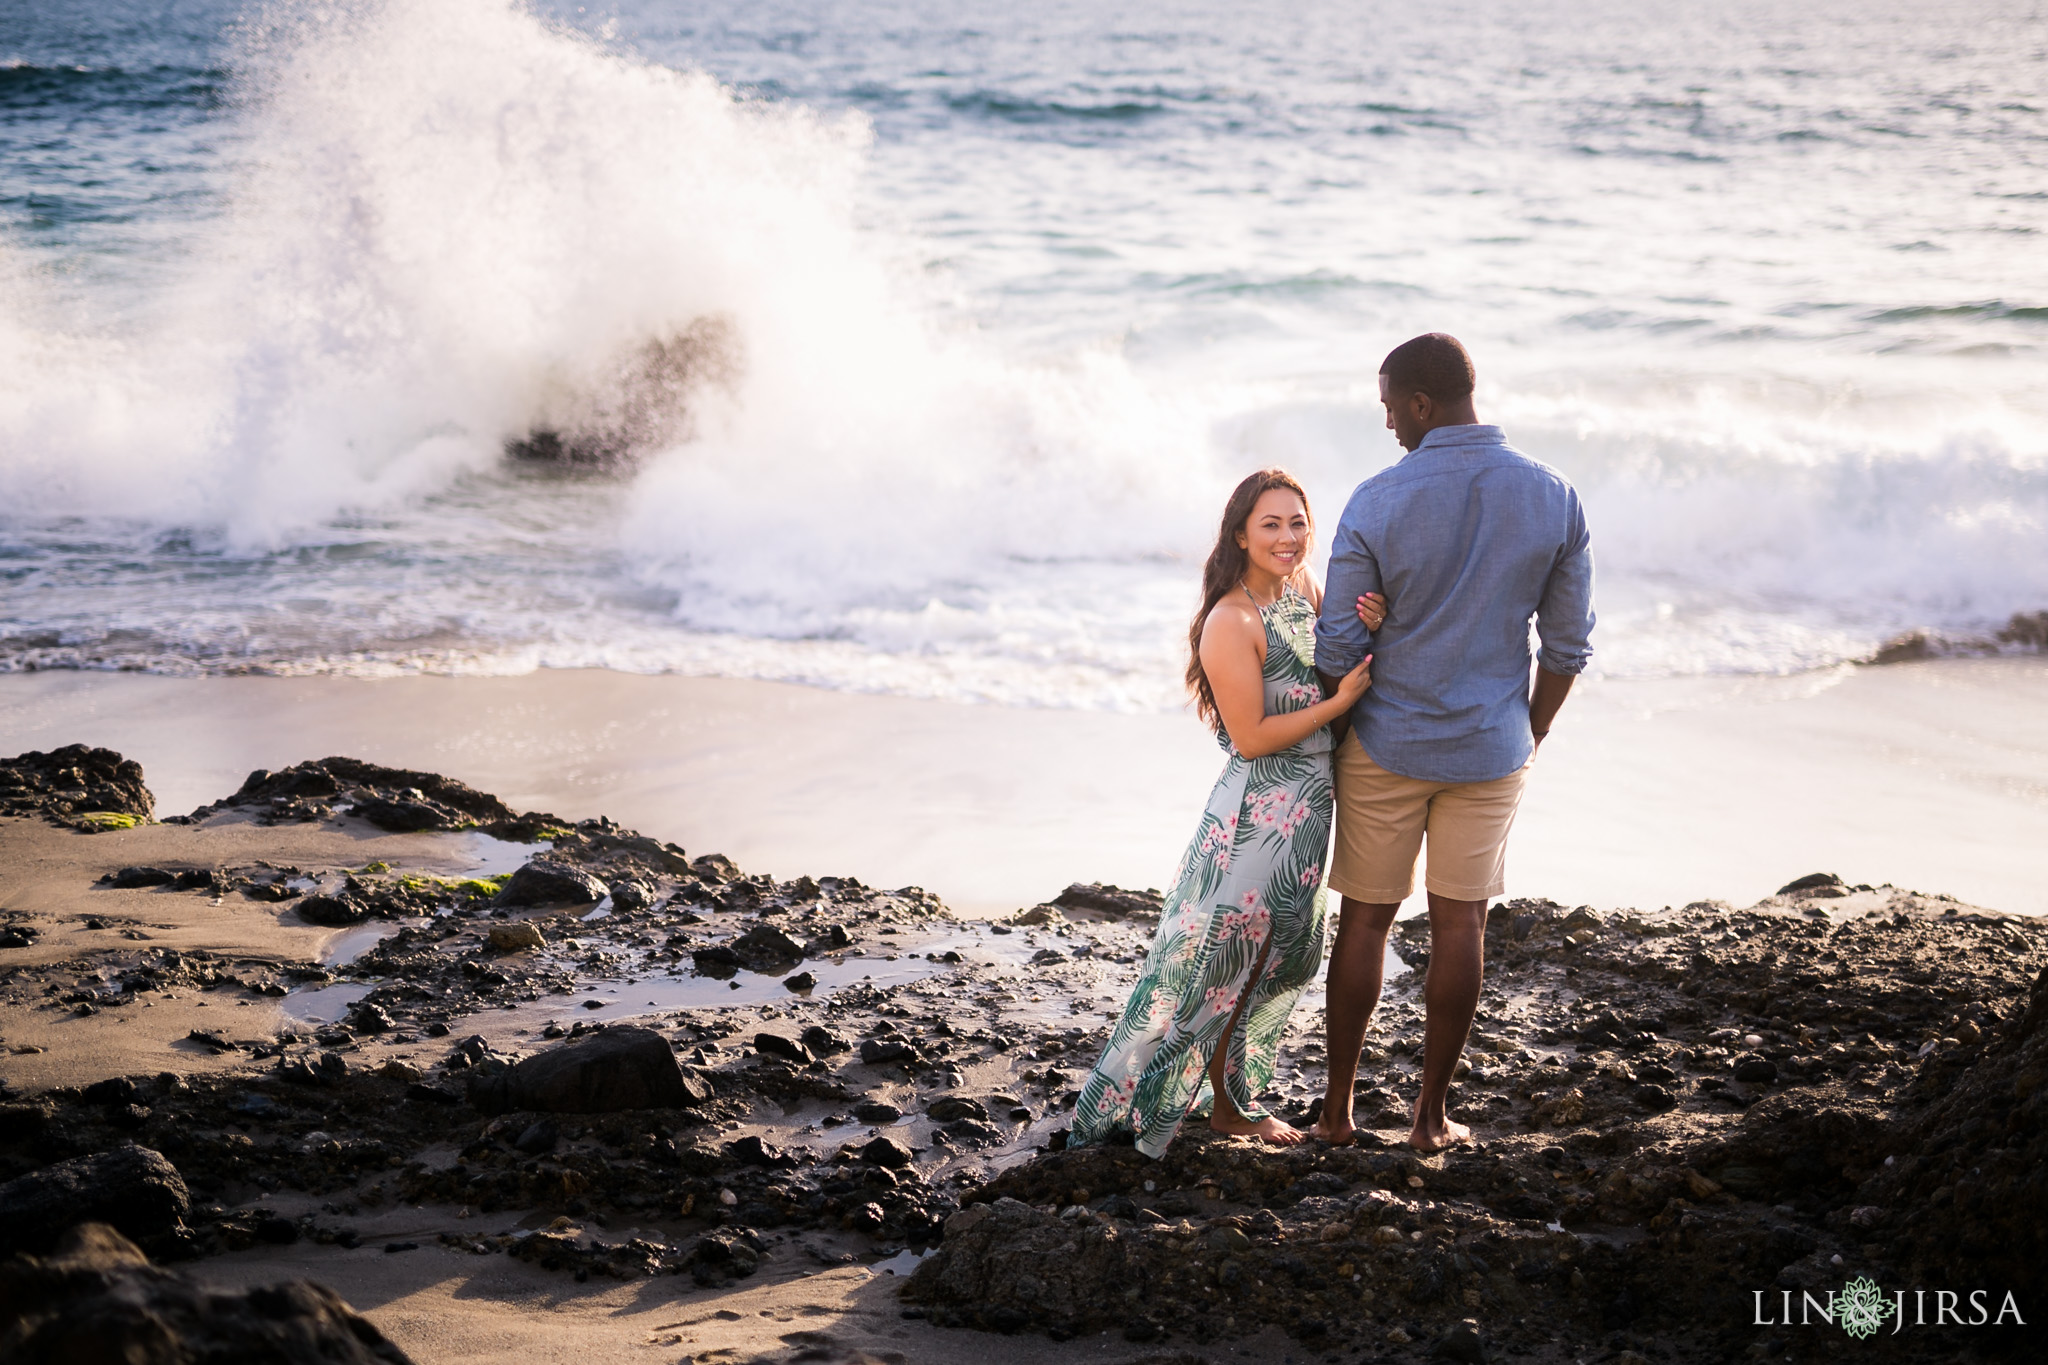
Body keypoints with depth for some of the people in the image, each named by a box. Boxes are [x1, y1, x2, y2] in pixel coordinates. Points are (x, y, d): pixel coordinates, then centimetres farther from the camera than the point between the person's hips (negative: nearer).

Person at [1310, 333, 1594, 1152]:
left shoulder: (1377, 503, -15)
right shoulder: (1553, 498, -6)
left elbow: (1338, 646, -10)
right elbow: (1568, 644, 0)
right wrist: (1531, 734, 14)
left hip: (1388, 745, -2)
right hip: (1491, 748, 2)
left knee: (1365, 921, 10)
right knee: (1460, 925, 10)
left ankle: (1338, 1108, 17)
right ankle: (1432, 1115, 17)